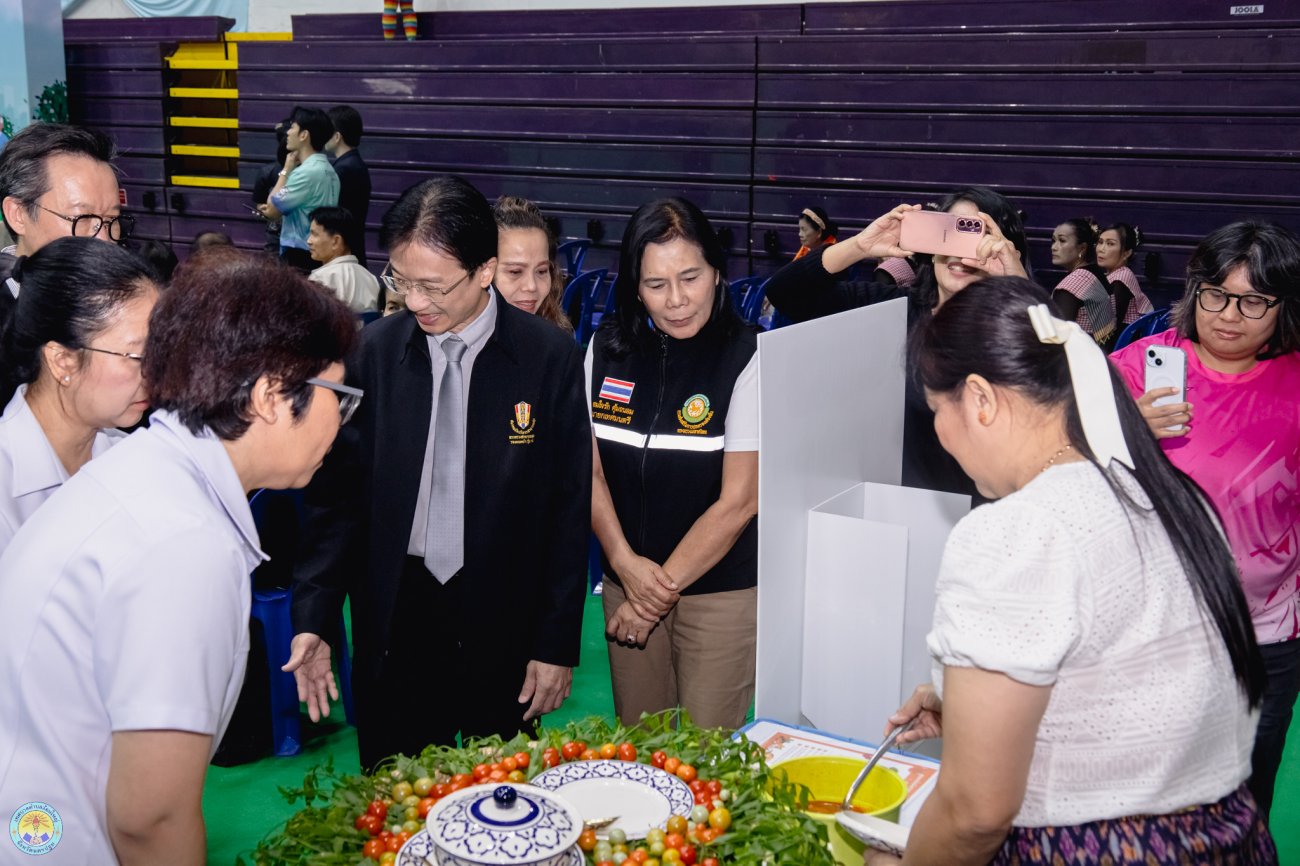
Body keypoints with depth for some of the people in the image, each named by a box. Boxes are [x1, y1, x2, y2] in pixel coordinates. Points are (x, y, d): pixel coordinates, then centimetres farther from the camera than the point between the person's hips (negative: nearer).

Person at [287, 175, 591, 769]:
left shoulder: (551, 357, -7)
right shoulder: (372, 351, -2)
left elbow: (569, 510, -3)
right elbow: (336, 493, 3)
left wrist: (557, 644, -3)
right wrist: (314, 620, -6)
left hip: (504, 624, -1)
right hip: (392, 620, 1)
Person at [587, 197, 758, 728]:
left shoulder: (746, 359, -12)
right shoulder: (607, 349, 1)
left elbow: (739, 501, -13)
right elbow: (590, 470, 3)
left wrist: (665, 586, -9)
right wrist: (625, 564, -10)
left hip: (720, 590, -4)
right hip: (627, 580, 4)